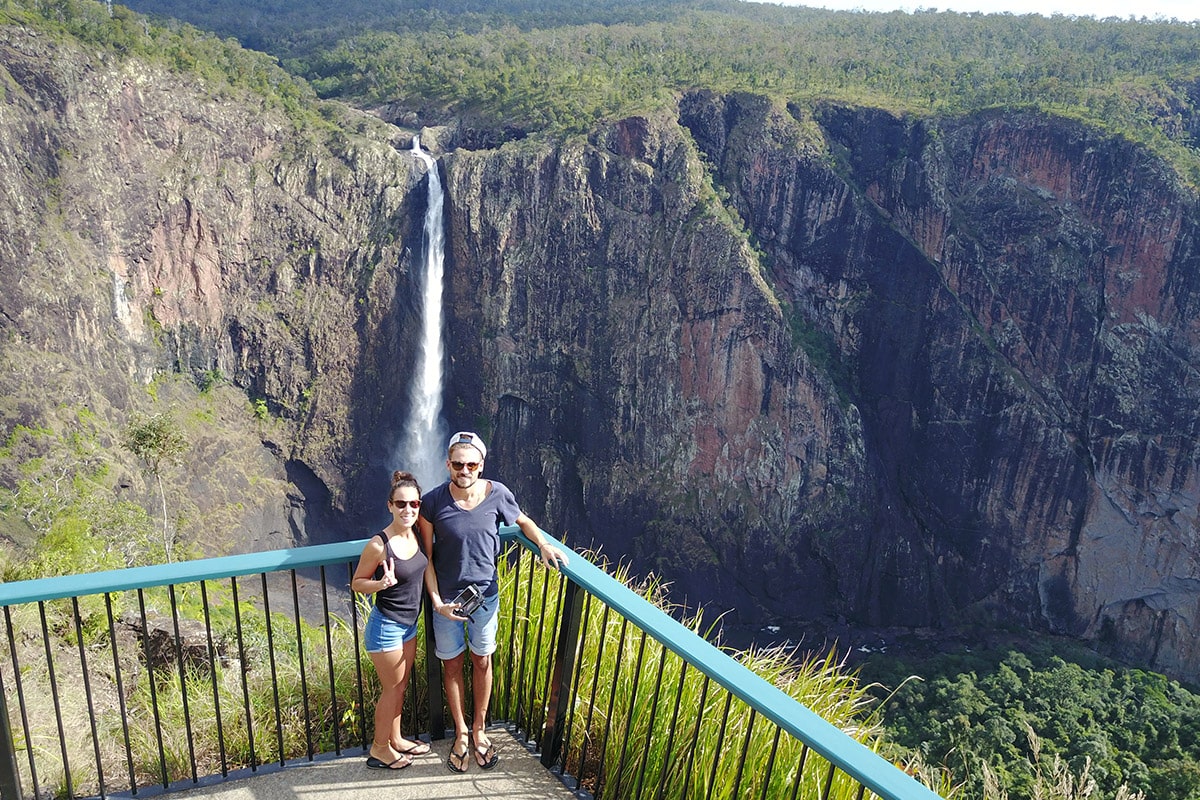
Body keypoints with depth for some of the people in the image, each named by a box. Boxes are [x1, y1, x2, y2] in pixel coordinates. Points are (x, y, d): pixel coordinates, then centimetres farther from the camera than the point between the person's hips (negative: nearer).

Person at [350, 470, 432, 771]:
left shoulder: (416, 534, -5)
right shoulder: (379, 545, -25)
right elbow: (357, 583, -13)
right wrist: (381, 584, -31)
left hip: (409, 624, 7)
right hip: (386, 626, -7)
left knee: (401, 686, 22)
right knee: (392, 689, 9)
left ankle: (396, 739, 41)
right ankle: (379, 748, 30)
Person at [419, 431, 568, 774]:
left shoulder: (496, 493, -15)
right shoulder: (432, 502, -19)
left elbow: (522, 521, 6)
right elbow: (427, 558, -10)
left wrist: (544, 544, -10)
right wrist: (436, 601, -16)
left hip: (485, 594, 1)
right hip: (447, 598, -1)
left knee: (482, 661, 17)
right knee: (452, 665, 15)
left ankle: (479, 730, 38)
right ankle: (461, 733, 36)